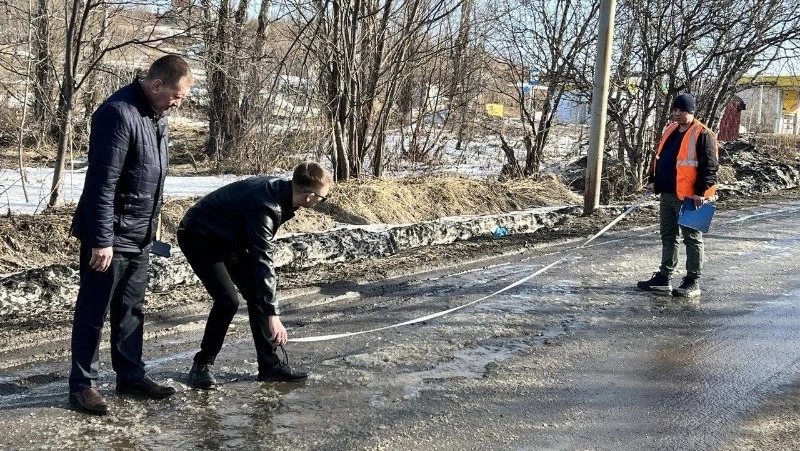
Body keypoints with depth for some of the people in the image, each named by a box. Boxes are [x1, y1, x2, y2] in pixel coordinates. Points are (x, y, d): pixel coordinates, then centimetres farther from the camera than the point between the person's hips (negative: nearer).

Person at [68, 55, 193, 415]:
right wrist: (101, 240, -23)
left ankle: (130, 376, 27)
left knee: (131, 310, 16)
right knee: (93, 312, 3)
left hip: (140, 235, 9)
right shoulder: (119, 113, -21)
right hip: (110, 235, -9)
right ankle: (83, 385, 13)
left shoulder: (156, 115, 9)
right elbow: (102, 182, -24)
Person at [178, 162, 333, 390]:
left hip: (228, 237, 9)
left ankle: (269, 364, 8)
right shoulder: (265, 207, -35)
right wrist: (273, 315, -33)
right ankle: (202, 365, -1)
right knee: (228, 300, -19)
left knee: (256, 293, 2)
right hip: (198, 237, -9)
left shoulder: (280, 188, -9)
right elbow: (263, 262, -35)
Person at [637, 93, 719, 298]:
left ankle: (693, 282, 6)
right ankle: (664, 277, 24)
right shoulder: (670, 131, 14)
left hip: (688, 196, -9)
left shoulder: (702, 135, -11)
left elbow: (709, 166, -15)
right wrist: (653, 180, 14)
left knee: (692, 238, 0)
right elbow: (659, 158, 23)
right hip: (667, 194, 9)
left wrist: (701, 192, -19)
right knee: (668, 236, 15)